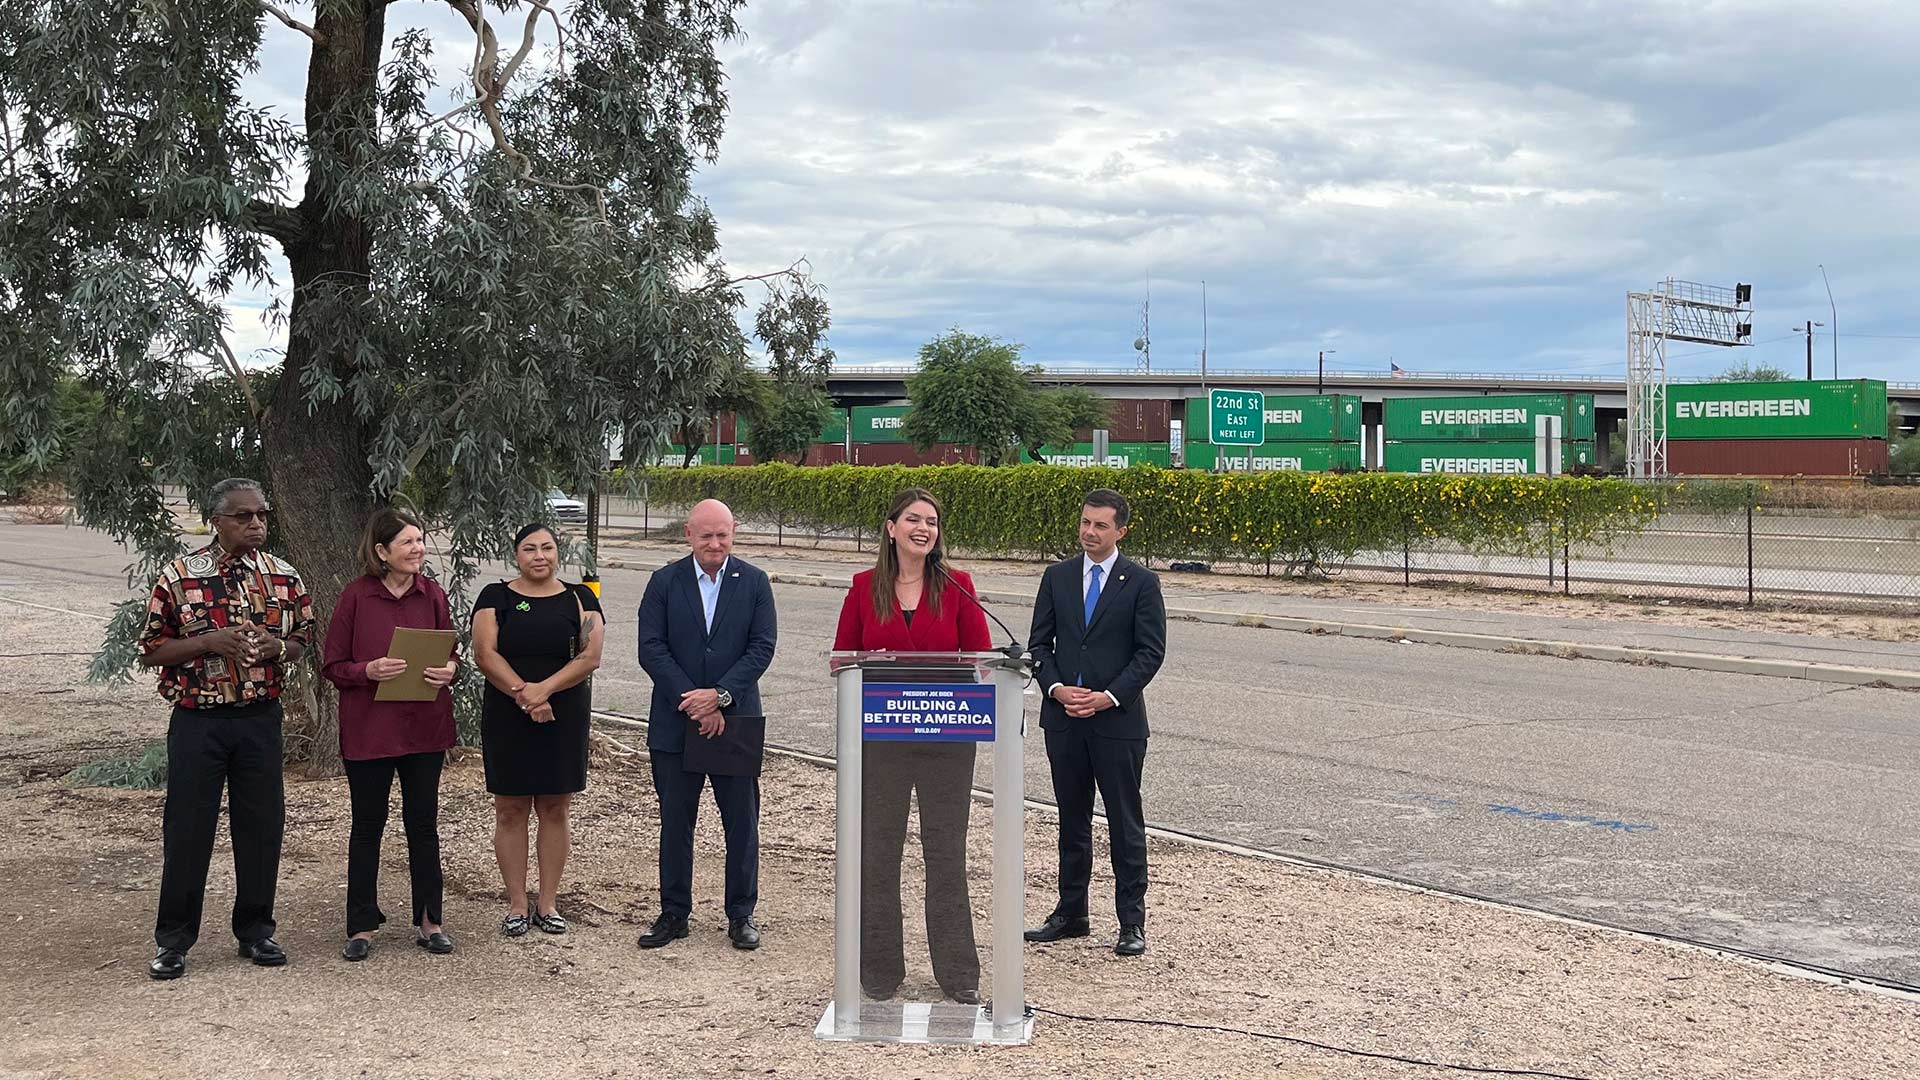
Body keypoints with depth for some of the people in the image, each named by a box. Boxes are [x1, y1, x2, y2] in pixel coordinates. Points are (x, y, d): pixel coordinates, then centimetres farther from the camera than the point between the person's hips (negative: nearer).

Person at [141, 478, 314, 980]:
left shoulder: (285, 577, 3)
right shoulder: (178, 576, -5)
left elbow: (302, 642, 13)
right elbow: (152, 650, -1)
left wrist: (277, 646, -10)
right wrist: (209, 642, -17)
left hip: (260, 717, 2)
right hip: (198, 718, -2)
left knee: (262, 824, 7)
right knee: (187, 826, 2)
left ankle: (255, 929, 22)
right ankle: (173, 939, 14)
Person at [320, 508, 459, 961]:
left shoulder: (432, 594, 3)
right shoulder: (356, 595, -7)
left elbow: (450, 653, 12)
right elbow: (332, 665, -4)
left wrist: (449, 670, -10)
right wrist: (369, 670, -22)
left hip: (425, 727, 3)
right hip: (369, 728, -2)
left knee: (423, 821, 9)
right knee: (367, 824, 8)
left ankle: (428, 921, 20)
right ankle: (362, 926, 19)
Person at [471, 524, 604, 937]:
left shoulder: (579, 599, 5)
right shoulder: (496, 597, 4)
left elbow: (590, 656, -5)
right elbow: (485, 653, -7)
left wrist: (543, 689, -17)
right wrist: (523, 694, -19)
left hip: (565, 720, 1)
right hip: (507, 720, 0)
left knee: (555, 809, 6)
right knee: (510, 811, 3)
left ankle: (548, 903, 14)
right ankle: (517, 905, 12)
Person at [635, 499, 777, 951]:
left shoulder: (754, 582, 1)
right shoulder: (665, 582, 0)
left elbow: (762, 647, -5)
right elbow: (651, 648, -6)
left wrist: (719, 695, -16)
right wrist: (694, 703, -14)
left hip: (736, 720, 0)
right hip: (675, 723, 0)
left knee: (742, 823, 5)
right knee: (675, 823, 8)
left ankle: (741, 914, 18)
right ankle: (674, 914, 20)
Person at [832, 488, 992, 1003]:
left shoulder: (956, 585, 2)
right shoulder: (864, 587, 3)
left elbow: (981, 656, 2)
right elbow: (842, 657, 7)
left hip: (947, 735, 0)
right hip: (880, 735, 1)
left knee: (947, 849, 5)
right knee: (878, 849, 7)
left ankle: (958, 974, 14)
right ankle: (880, 970, 19)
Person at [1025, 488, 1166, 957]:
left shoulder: (1141, 582, -2)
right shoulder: (1057, 577, 8)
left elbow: (1151, 650, -5)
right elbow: (1039, 643, 8)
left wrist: (1109, 697, -14)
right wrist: (1057, 688, -9)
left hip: (1117, 720, -3)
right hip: (1063, 719, 4)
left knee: (1125, 822, 1)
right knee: (1072, 820, 13)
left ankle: (1132, 922, 8)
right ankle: (1070, 914, 23)